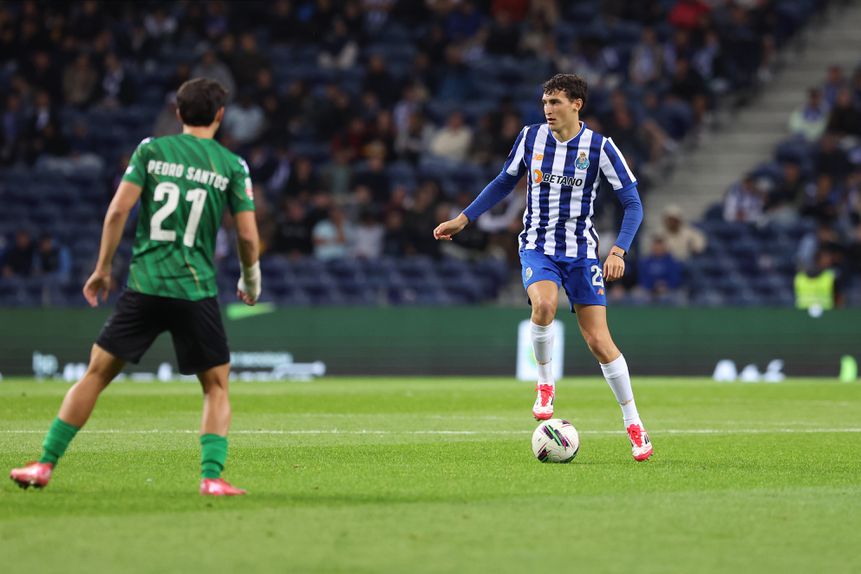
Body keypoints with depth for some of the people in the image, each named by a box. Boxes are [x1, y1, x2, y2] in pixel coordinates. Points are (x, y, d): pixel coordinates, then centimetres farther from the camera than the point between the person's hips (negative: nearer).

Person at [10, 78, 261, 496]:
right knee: (216, 387, 12)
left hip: (144, 285, 1)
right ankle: (211, 476, -4)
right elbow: (247, 235, 2)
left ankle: (45, 464, 8)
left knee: (96, 374, 9)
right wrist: (250, 281, 20)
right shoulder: (231, 165, 3)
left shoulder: (151, 149, 5)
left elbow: (117, 211, -2)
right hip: (196, 290, -1)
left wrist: (103, 268, 8)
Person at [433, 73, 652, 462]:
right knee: (544, 303, -32)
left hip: (581, 252, -1)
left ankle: (633, 425, 7)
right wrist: (463, 219, 13)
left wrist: (618, 251, -19)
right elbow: (504, 183, 17)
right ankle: (545, 384, -9)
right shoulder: (531, 137, 2)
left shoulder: (599, 147, -7)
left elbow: (633, 204, -5)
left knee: (599, 340, -7)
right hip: (537, 248, 1)